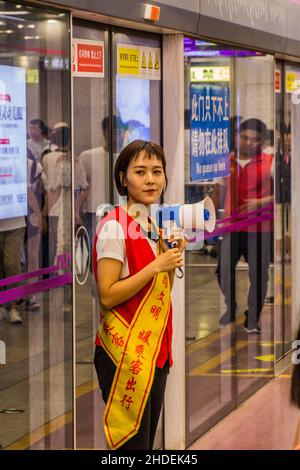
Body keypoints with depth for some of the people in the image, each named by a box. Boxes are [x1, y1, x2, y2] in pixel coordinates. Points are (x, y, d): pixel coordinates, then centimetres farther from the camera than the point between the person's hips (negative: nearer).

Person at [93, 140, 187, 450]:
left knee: (148, 437, 13)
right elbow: (107, 296, -19)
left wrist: (173, 258, 3)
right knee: (131, 442, -3)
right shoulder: (114, 227, -14)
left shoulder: (154, 227, 11)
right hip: (126, 351, -8)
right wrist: (156, 266, -21)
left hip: (156, 348, 8)